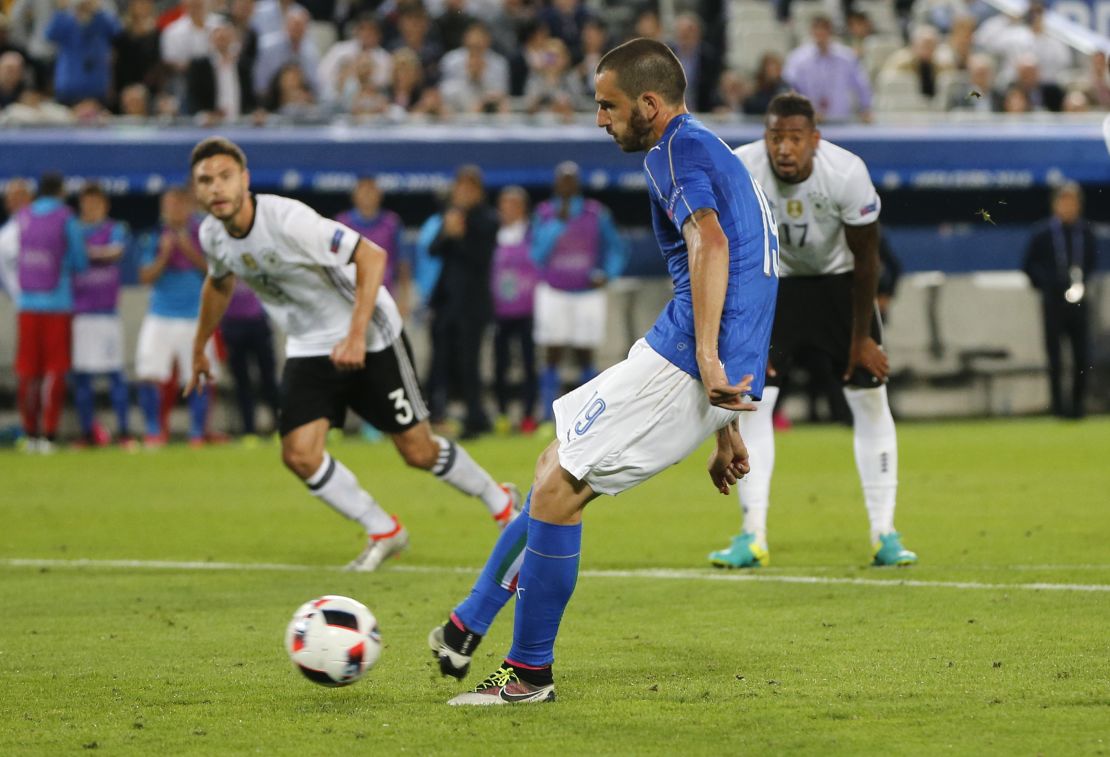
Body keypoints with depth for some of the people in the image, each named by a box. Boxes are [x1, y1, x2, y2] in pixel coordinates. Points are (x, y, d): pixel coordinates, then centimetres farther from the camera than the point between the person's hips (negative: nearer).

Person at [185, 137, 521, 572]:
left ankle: (500, 503, 28)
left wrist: (356, 336, -33)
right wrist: (199, 349, 25)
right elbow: (219, 284, 17)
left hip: (369, 339, -6)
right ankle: (384, 532, 10)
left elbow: (371, 257, -29)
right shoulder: (212, 235, -7)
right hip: (309, 349, 6)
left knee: (418, 451, 1)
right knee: (299, 454, -11)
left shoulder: (287, 221, -29)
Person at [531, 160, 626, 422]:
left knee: (585, 356, 2)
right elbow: (537, 254, -8)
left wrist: (606, 274, -4)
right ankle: (548, 417, -4)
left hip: (588, 292, 1)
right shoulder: (545, 213, 2)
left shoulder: (596, 213, 4)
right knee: (552, 355, -4)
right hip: (553, 292, -1)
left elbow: (617, 248, 12)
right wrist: (558, 223, -14)